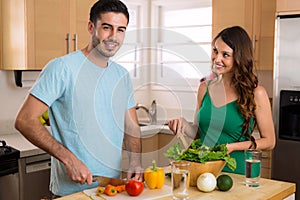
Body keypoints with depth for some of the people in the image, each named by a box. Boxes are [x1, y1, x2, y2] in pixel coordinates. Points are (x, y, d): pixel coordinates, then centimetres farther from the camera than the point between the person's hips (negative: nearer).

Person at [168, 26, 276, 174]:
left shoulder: (256, 93, -6)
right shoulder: (205, 87, 7)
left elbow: (269, 141, 1)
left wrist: (233, 147, -12)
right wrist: (184, 125, -3)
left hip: (237, 172, -3)